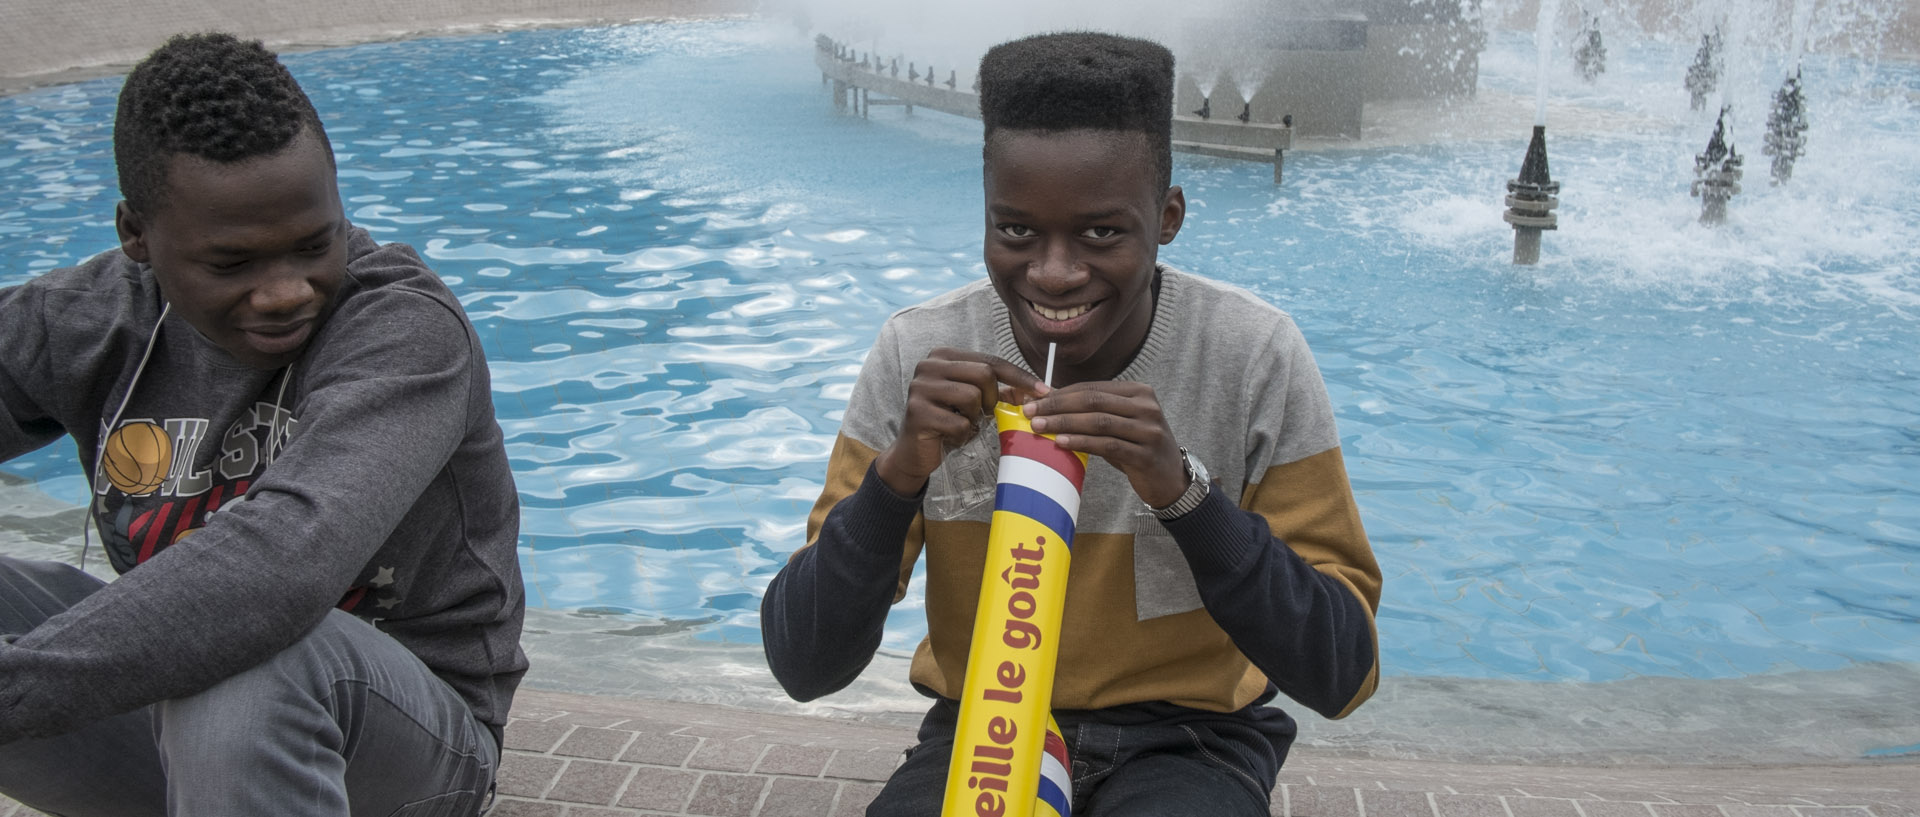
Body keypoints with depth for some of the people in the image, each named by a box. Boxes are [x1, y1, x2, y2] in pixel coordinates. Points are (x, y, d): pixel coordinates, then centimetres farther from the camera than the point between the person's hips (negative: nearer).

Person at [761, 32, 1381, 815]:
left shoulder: (1255, 358, -13)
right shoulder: (919, 356, -10)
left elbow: (1342, 677, -15)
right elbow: (804, 669, -11)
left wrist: (1186, 489, -30)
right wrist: (897, 473, -28)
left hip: (1185, 741, 0)